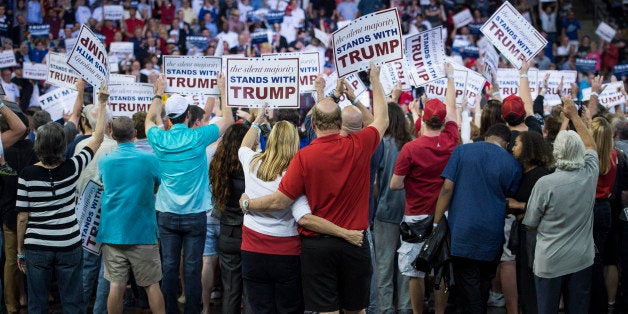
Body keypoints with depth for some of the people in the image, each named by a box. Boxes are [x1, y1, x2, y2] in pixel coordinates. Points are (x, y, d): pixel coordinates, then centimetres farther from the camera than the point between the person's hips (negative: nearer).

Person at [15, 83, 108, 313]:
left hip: (37, 248, 0)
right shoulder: (72, 168, -9)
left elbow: (22, 217, -6)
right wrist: (102, 103, 12)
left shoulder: (27, 175, -11)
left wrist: (20, 250, 6)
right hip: (69, 247, 0)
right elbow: (97, 138, 3)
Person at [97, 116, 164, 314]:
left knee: (116, 286, 2)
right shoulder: (150, 160, -7)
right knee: (152, 285, 6)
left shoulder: (104, 162, 1)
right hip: (143, 233, -2)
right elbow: (160, 183, 11)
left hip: (112, 233, 2)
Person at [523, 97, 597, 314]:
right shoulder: (590, 175, -7)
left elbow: (530, 224, -6)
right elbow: (590, 145, 15)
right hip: (582, 258, 3)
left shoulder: (545, 184, -18)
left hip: (550, 262, -3)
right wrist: (574, 115, 22)